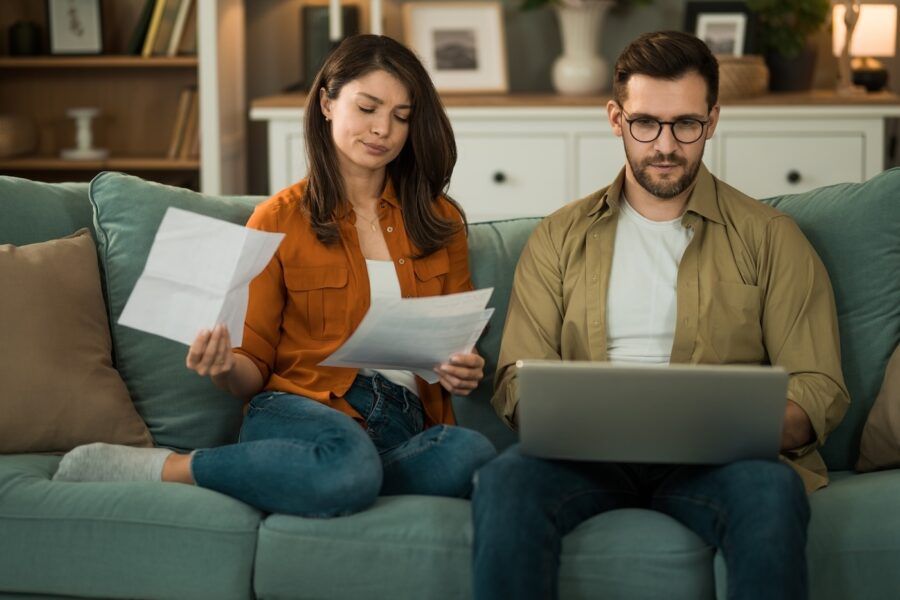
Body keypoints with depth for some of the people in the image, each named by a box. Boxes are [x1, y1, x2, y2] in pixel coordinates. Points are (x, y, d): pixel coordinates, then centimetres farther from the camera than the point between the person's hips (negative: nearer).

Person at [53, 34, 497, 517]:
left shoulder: (440, 221, 16)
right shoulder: (280, 219, 8)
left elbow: (459, 341, 21)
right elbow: (254, 367, 7)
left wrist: (464, 372, -4)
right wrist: (224, 367, -16)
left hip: (405, 425, 4)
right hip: (299, 409, -3)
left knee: (472, 453, -36)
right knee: (348, 470, -42)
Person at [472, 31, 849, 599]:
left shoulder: (769, 238, 12)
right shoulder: (560, 237, 18)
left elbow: (819, 389, 5)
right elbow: (519, 380, 11)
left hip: (713, 460, -1)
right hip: (589, 455, 1)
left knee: (773, 490, -37)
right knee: (505, 480, -33)